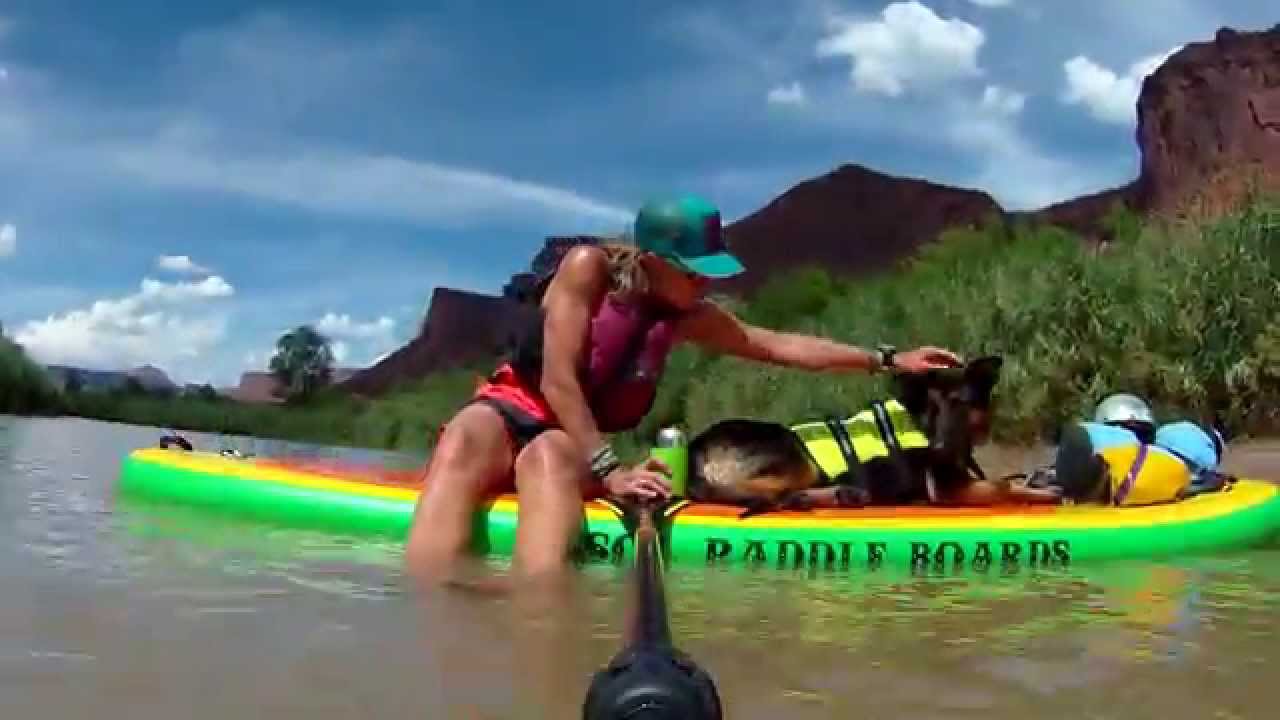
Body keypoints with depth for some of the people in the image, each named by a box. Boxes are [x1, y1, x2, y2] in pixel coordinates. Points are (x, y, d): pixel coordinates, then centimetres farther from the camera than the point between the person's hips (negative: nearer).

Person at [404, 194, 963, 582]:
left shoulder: (689, 316, 5)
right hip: (510, 410, -2)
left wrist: (886, 360, 5)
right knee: (464, 446, -41)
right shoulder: (588, 268, -12)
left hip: (573, 444, 3)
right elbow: (558, 382, -18)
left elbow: (781, 346, 8)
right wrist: (609, 470, -25)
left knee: (549, 457, -38)